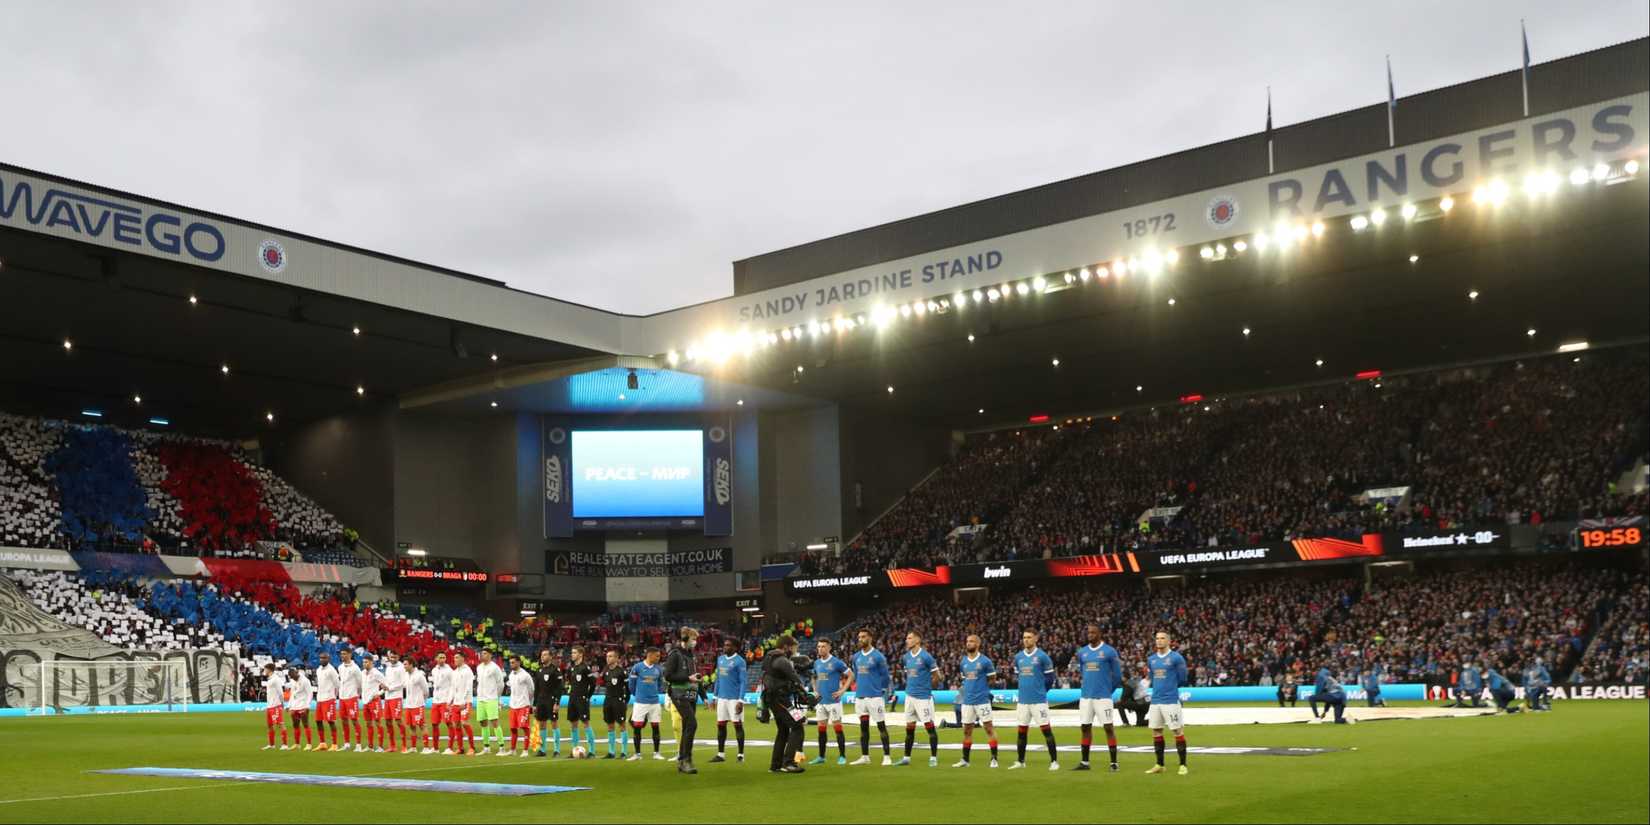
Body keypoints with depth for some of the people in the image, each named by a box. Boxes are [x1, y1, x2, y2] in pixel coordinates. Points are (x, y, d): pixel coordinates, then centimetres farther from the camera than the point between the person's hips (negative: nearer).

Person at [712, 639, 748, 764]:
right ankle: (720, 754, 14)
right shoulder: (720, 659, 12)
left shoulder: (739, 661, -9)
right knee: (720, 725, 7)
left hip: (734, 698, -7)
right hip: (722, 698, 7)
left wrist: (740, 700, -17)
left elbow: (743, 682, -12)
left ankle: (741, 754, 5)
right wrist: (716, 697, 16)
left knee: (738, 725, -1)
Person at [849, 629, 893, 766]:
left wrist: (884, 693, 1)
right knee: (863, 726, 9)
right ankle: (865, 757, 16)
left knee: (881, 726, -2)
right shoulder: (856, 657, 10)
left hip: (875, 696, -6)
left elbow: (885, 676, -2)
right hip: (860, 696, 6)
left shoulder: (878, 656, -8)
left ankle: (887, 756, 2)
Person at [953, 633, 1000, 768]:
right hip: (967, 700, 5)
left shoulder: (985, 661, -7)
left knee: (989, 728, -3)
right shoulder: (963, 661, 8)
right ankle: (965, 759, 18)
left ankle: (994, 758, 2)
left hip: (982, 700, -5)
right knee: (967, 730, 10)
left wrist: (982, 688, -1)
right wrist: (969, 689, 9)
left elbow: (992, 679, 2)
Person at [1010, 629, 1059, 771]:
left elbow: (1049, 678, -1)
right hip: (1023, 700, 5)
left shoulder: (1042, 657, -6)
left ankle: (1054, 761, 2)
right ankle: (1020, 761, 19)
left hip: (1039, 700, -5)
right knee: (1022, 731, 9)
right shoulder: (1018, 657, 9)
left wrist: (1039, 691, 5)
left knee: (1046, 730, -4)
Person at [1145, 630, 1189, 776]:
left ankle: (1183, 765, 3)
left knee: (1178, 731, -3)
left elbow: (1182, 680, -2)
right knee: (1156, 732, 9)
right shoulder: (1151, 659, 11)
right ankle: (1159, 765, 18)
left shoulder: (1176, 658, -7)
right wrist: (1158, 689, 11)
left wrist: (1170, 687, 6)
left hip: (1171, 701, -6)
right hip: (1155, 700, 6)